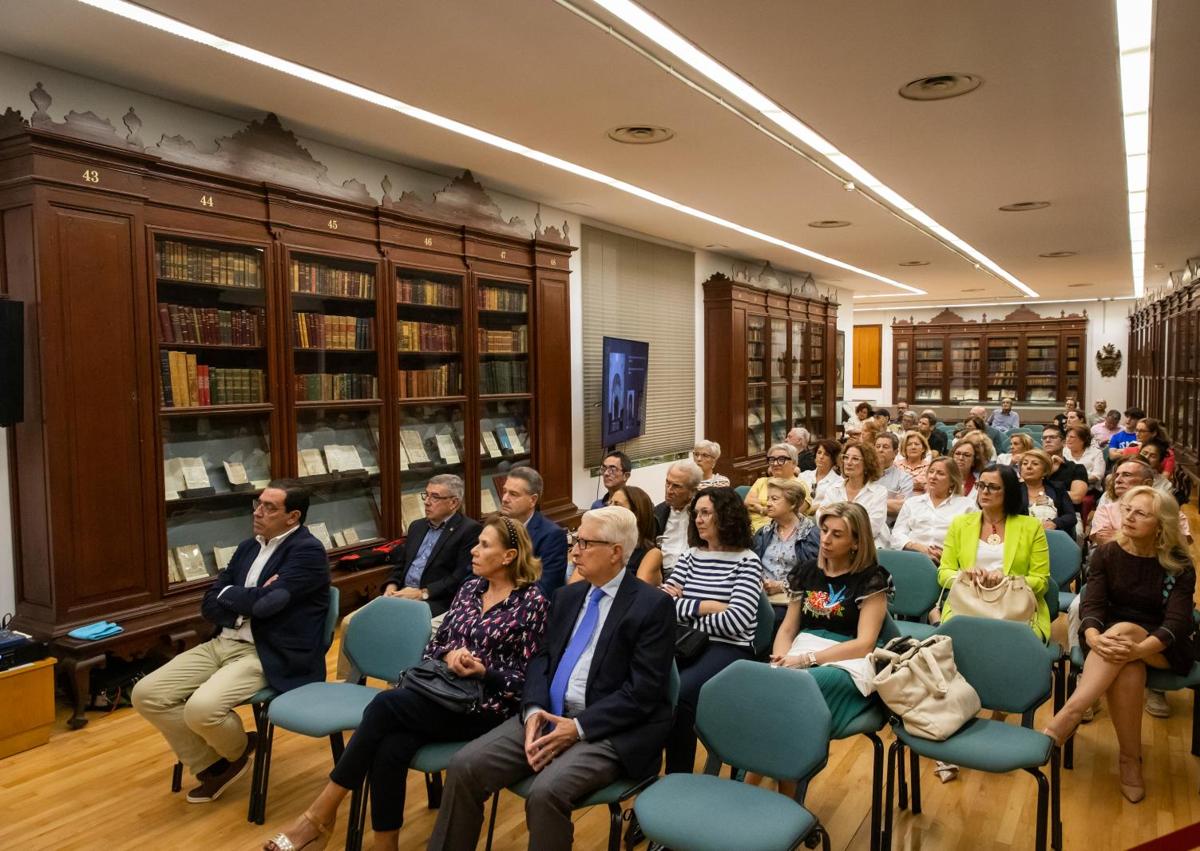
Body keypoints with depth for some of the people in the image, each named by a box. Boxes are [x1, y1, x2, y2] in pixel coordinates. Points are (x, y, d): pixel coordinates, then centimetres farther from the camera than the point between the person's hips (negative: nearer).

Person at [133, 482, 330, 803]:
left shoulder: (308, 551, -11)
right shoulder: (247, 548, 14)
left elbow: (266, 603, -23)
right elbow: (209, 606, 10)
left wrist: (227, 593, -3)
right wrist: (248, 602, -10)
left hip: (269, 657, -8)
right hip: (222, 644, 8)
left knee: (201, 709, -29)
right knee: (146, 694, -4)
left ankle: (237, 752, 8)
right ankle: (212, 765, 12)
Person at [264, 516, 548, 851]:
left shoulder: (532, 602, -6)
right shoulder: (469, 588, 13)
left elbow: (527, 678, -6)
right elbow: (434, 644, 13)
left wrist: (483, 672, -20)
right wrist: (449, 655, -10)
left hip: (485, 706, -5)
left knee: (386, 704, -24)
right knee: (390, 747, -26)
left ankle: (321, 813, -11)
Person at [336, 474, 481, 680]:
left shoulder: (469, 530, -5)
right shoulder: (417, 526, 21)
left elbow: (462, 577, -13)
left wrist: (423, 593, -16)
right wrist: (391, 586, 2)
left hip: (435, 604, -7)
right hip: (400, 596, 8)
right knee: (350, 622, -7)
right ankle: (345, 684, 3)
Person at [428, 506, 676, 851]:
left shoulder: (654, 605, -7)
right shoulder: (567, 596, 14)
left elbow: (643, 691, -13)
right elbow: (541, 658, 12)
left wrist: (579, 727, -19)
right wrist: (534, 710, -9)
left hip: (608, 728, -6)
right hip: (549, 715, 6)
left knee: (546, 791, -30)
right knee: (465, 766, -12)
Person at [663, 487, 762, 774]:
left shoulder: (747, 562, -2)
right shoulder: (691, 555, 13)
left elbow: (735, 621, -13)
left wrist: (686, 615, -4)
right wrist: (705, 606, -9)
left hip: (729, 650, -4)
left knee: (677, 694, -31)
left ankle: (678, 778, -10)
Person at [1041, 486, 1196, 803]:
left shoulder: (1179, 566, -7)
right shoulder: (1106, 554, -1)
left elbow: (1178, 622, -19)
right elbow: (1091, 605, -11)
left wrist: (1139, 648, -40)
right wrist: (1093, 637, -36)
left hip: (1161, 648, -2)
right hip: (1111, 636, 2)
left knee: (1123, 630, -36)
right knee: (1127, 668, -35)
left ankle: (1067, 717, -46)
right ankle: (1130, 758, -29)